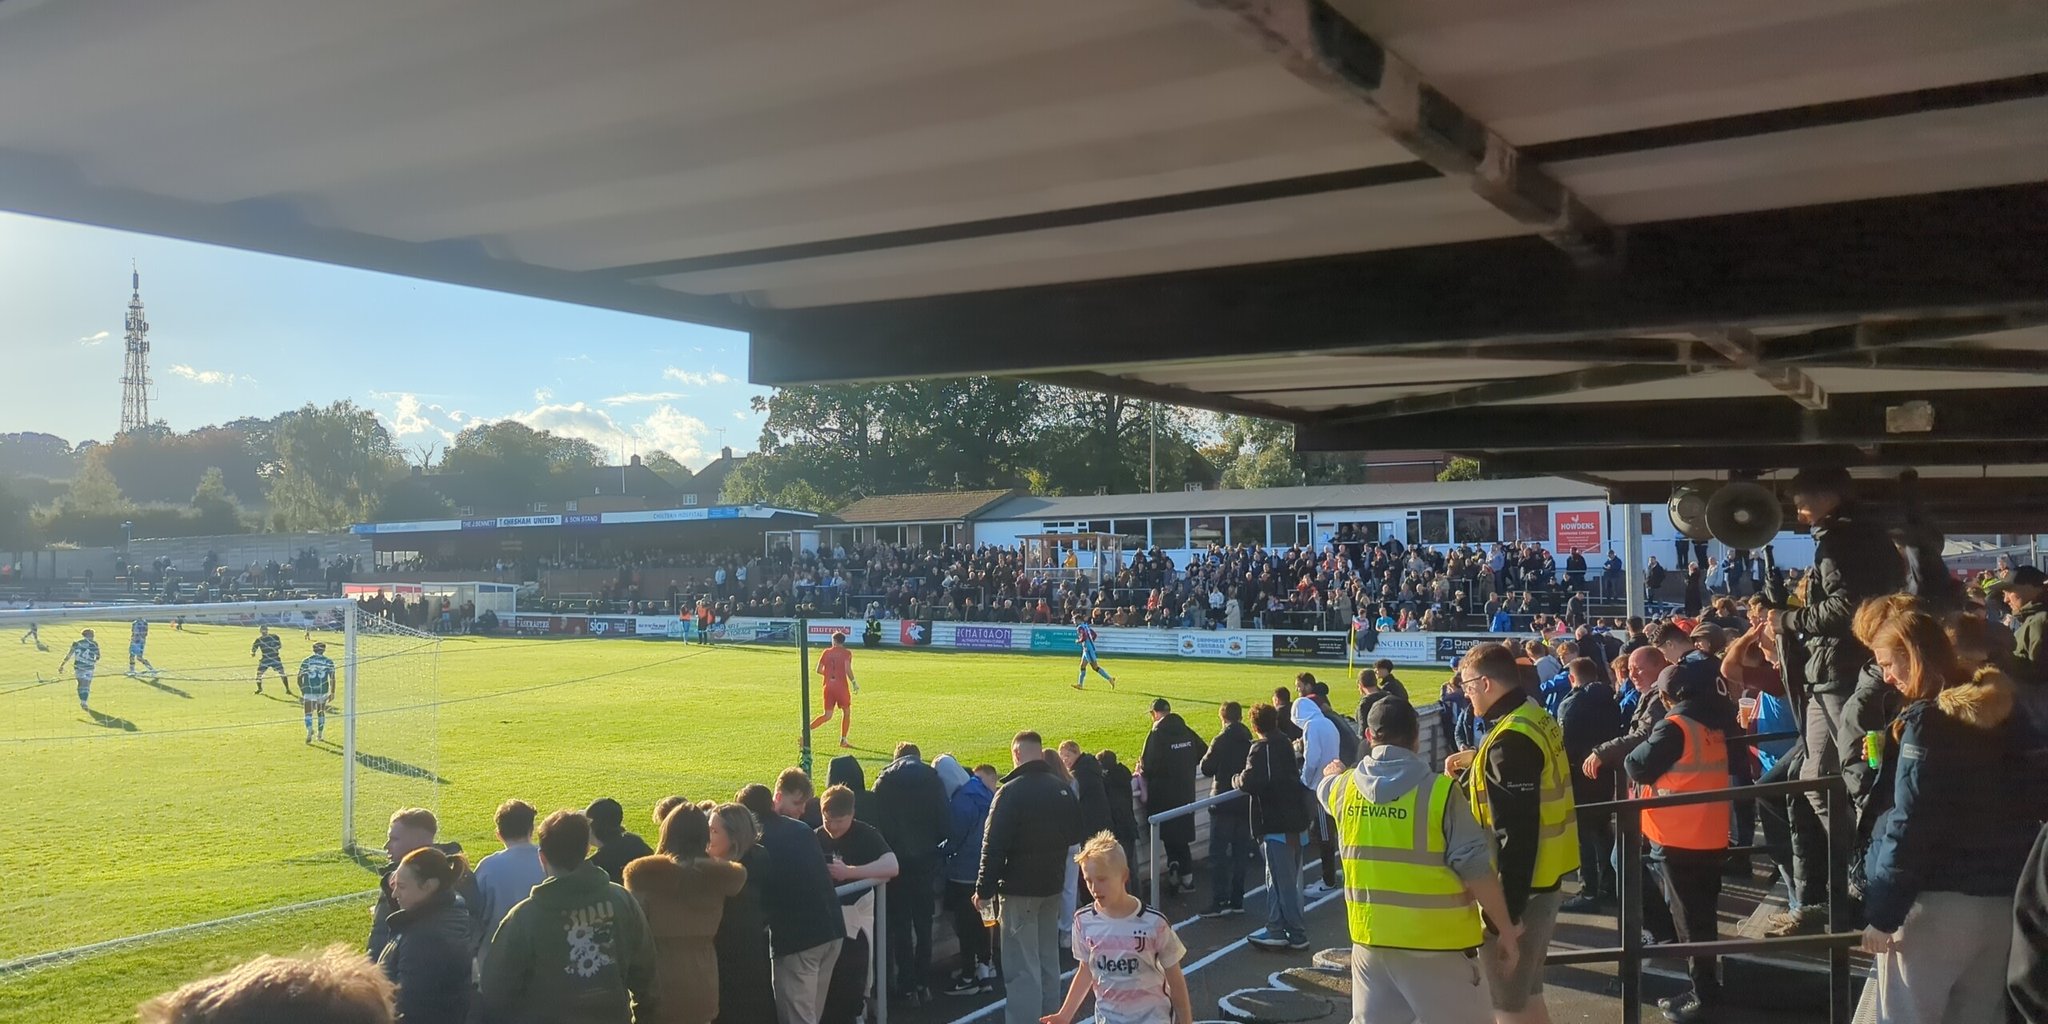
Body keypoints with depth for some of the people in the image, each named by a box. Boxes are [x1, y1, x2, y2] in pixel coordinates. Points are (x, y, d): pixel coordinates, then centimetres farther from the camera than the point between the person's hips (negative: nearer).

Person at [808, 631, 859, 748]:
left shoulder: (826, 652, 8)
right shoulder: (846, 653, -3)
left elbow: (819, 670, 7)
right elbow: (847, 669, -16)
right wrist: (854, 682, -7)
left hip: (828, 687, 4)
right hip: (841, 686, -4)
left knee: (827, 716, 9)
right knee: (847, 712, 15)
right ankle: (843, 740, 13)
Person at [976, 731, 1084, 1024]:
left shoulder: (1011, 791, -18)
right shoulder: (1062, 788, 3)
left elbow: (993, 845, -19)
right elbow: (1075, 835, 14)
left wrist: (984, 889, -13)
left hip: (1019, 889, -7)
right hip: (1053, 885, 7)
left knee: (1022, 966, -3)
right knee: (1048, 959, 18)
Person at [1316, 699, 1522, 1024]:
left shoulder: (1345, 788, 2)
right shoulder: (1439, 791, -15)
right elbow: (1475, 868, -16)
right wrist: (1506, 928, -6)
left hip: (1370, 938, 5)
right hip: (1435, 942, -5)